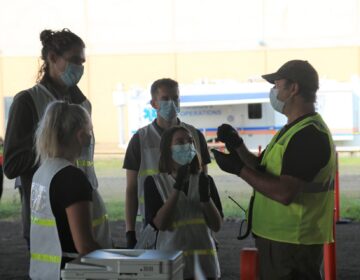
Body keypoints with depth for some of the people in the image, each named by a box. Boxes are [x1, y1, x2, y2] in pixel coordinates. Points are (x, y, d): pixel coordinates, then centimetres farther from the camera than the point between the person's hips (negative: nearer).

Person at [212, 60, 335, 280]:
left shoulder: (308, 135, -20)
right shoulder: (294, 129, 15)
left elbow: (284, 193, -28)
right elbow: (264, 170, 19)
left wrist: (238, 169, -21)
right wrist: (238, 145, 6)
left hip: (292, 244, -10)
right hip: (278, 237, 10)